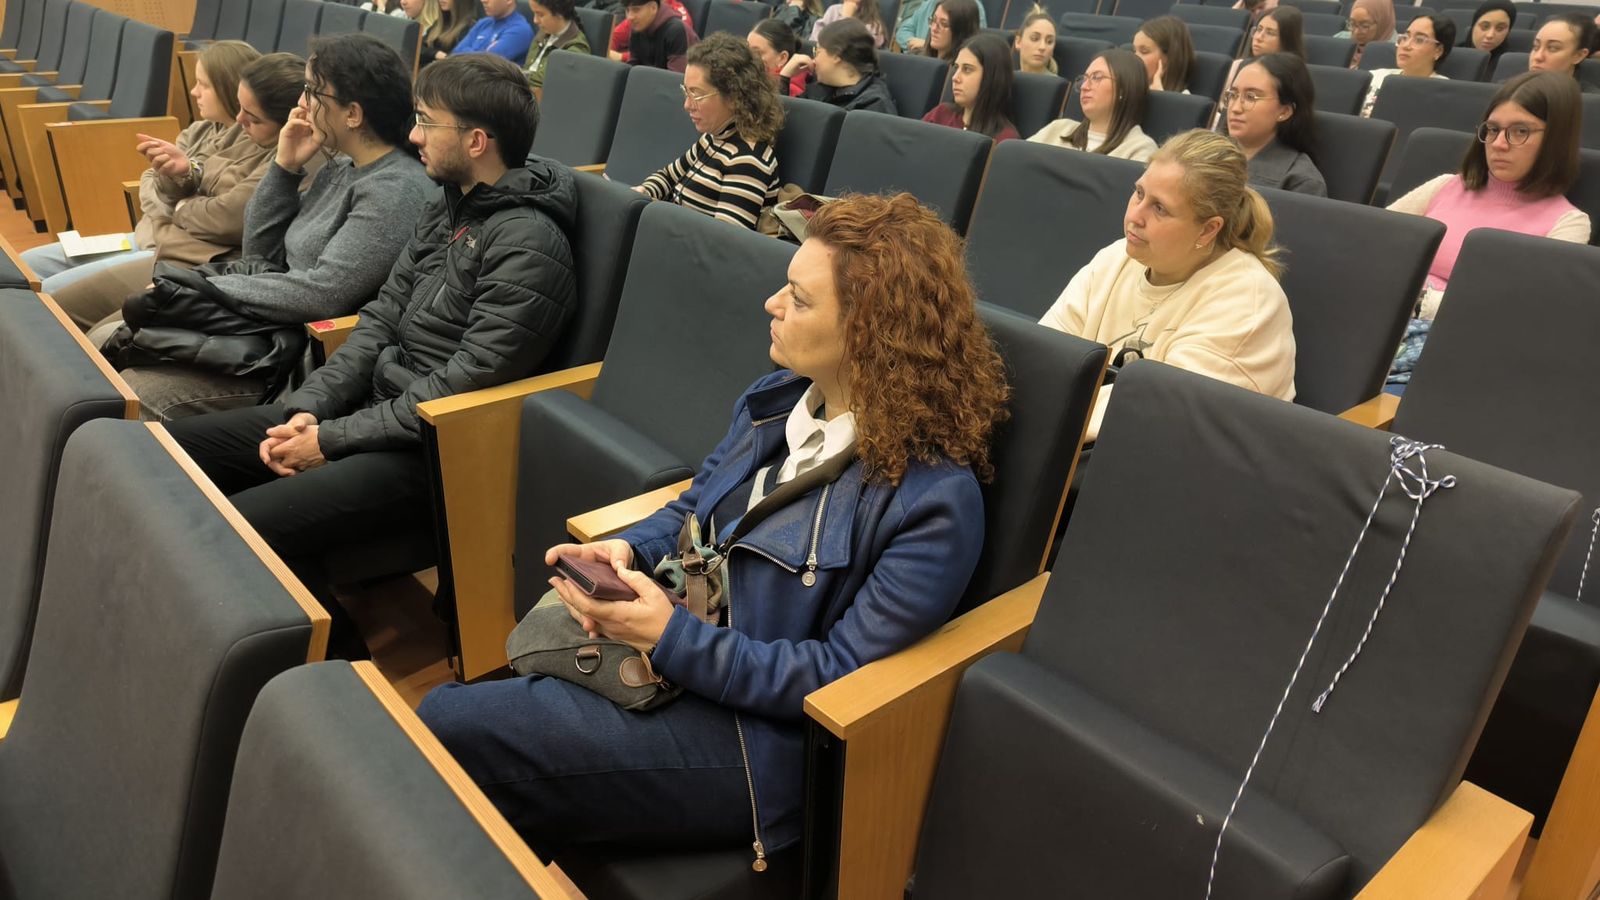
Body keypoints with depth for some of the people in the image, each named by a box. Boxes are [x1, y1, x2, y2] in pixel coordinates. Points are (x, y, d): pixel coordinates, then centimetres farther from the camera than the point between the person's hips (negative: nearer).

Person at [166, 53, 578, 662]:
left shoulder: (528, 244, -18)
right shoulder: (444, 211, 11)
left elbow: (462, 388, -21)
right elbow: (379, 323, 11)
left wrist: (329, 440, -15)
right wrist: (309, 409, -3)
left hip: (432, 450, -9)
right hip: (377, 404, 9)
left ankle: (343, 662, 0)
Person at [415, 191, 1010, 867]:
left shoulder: (934, 500, -21)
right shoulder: (775, 401, 2)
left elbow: (842, 676, -19)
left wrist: (672, 638, -24)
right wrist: (627, 550, -6)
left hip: (755, 729, -7)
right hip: (662, 652, 7)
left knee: (448, 729, -13)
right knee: (443, 707, -6)